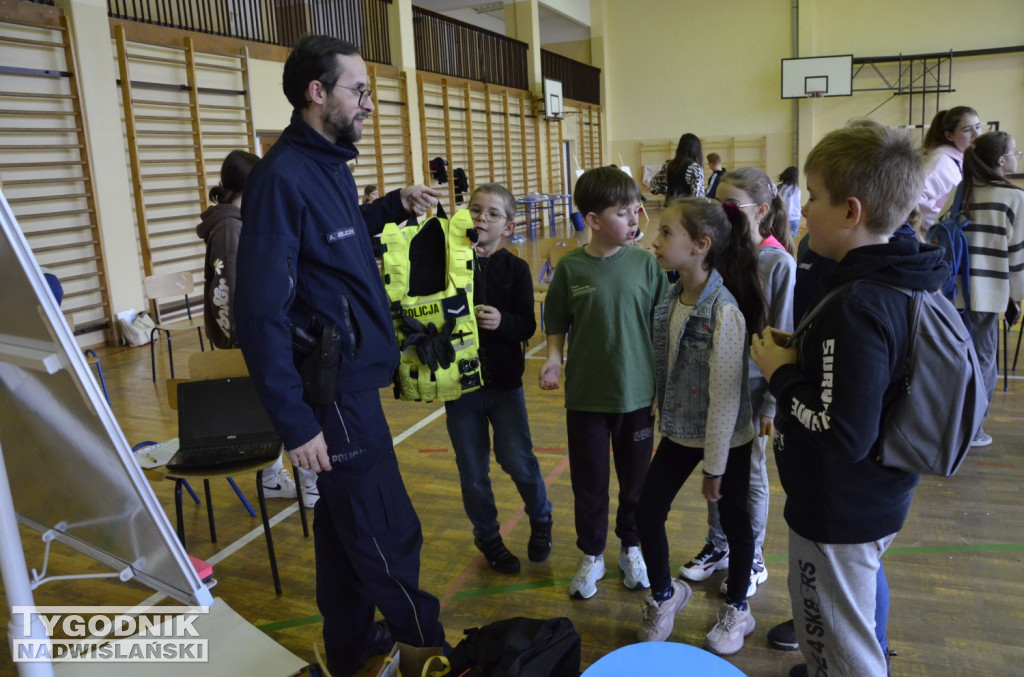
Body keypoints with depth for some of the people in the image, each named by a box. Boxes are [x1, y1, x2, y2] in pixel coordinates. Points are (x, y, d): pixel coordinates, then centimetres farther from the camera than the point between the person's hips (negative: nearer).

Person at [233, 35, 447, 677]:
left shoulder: (331, 162, 10)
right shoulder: (283, 176, -18)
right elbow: (261, 312, -20)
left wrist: (394, 205, 12)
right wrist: (295, 422, -19)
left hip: (353, 377, 9)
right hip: (335, 389, -9)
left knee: (344, 520, 20)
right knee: (388, 536, 3)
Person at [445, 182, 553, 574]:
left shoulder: (515, 269, -4)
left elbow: (527, 325, -8)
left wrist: (503, 321, -29)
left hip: (504, 383, -1)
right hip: (460, 381, 1)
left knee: (518, 461, -1)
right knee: (472, 471, 11)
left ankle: (540, 518, 30)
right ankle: (487, 537, 33)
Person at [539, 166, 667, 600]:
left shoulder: (646, 264, -7)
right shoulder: (571, 268, -8)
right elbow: (557, 324, 3)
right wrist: (554, 358, -14)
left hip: (637, 392, 1)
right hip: (586, 395, 0)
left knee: (636, 479, 16)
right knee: (588, 482, 13)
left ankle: (632, 547, 40)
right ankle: (591, 556, 34)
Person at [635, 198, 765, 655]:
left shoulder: (724, 311, -24)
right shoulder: (670, 299, -2)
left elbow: (725, 395, -21)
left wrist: (714, 467, -16)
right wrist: (665, 425, 10)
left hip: (726, 439, -6)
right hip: (679, 433, 6)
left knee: (734, 522, 14)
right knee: (647, 512, 8)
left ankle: (737, 610, 38)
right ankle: (664, 594, 34)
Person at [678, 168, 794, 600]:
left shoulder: (778, 263, -14)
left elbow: (782, 339, -11)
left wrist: (772, 402, -11)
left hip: (752, 386, -4)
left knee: (750, 475, 12)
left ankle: (753, 559, 32)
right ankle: (718, 547, 38)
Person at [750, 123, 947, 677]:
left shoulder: (855, 307, -29)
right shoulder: (904, 285, 1)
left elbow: (844, 434, -31)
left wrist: (781, 372, -18)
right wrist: (805, 353, 1)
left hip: (840, 515, -9)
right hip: (877, 501, 9)